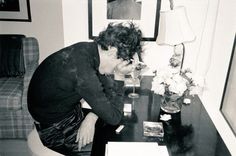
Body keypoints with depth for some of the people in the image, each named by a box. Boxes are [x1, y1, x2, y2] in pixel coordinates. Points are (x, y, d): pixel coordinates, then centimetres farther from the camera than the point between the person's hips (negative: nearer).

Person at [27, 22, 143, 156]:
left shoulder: (88, 49, -12)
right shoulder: (82, 72, -37)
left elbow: (108, 89, -1)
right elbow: (114, 118, -26)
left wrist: (91, 117, -15)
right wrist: (120, 77, -26)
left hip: (69, 108, 7)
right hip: (56, 129, -7)